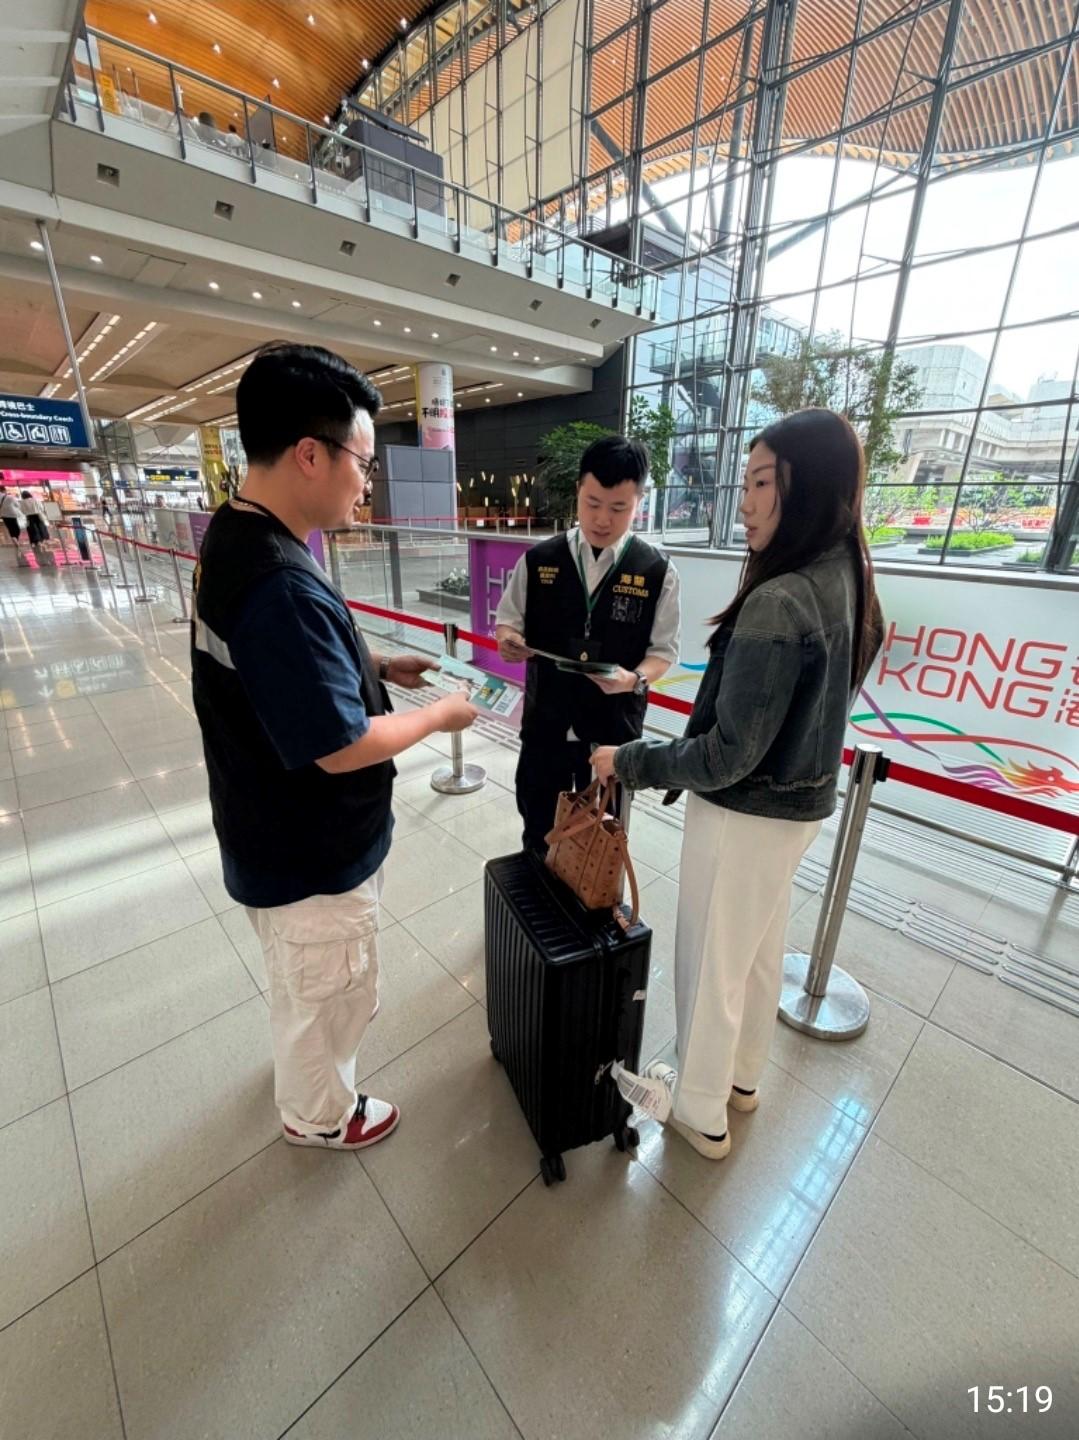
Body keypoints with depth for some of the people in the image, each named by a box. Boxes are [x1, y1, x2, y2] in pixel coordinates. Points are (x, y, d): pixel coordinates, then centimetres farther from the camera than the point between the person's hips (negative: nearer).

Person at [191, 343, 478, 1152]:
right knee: (332, 994, 19)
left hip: (277, 836, 10)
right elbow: (341, 746, -29)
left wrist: (379, 666, 4)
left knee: (303, 985, 33)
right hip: (312, 855, -10)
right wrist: (441, 715, -14)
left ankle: (303, 1075, 62)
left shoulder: (238, 538, 0)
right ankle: (321, 1114, 49)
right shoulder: (280, 582, -33)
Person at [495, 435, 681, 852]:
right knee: (538, 834, 19)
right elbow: (507, 619, 6)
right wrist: (508, 639, -18)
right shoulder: (538, 560, -3)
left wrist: (634, 678, -24)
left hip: (614, 727, -1)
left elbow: (663, 650, -2)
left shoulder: (658, 573, -6)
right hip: (544, 723, 1)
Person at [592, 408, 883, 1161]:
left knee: (710, 964, 14)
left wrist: (629, 762, -13)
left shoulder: (777, 603, -27)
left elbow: (729, 755, -26)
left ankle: (702, 1110, 40)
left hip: (745, 815, -9)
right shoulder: (845, 583, 2)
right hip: (802, 804, 9)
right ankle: (742, 1075, 51)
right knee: (760, 951, 26)